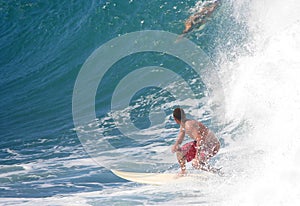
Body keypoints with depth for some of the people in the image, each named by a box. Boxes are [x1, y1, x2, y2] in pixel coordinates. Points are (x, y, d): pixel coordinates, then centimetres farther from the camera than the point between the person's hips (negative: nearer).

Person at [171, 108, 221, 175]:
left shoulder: (189, 125, -27)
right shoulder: (183, 125, 3)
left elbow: (199, 139, -34)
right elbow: (179, 139, 14)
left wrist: (197, 155, -34)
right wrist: (175, 145, -8)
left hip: (213, 145, -10)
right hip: (204, 144, 10)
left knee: (195, 163, -27)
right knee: (179, 151, 8)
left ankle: (218, 173, -10)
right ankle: (183, 172, 26)